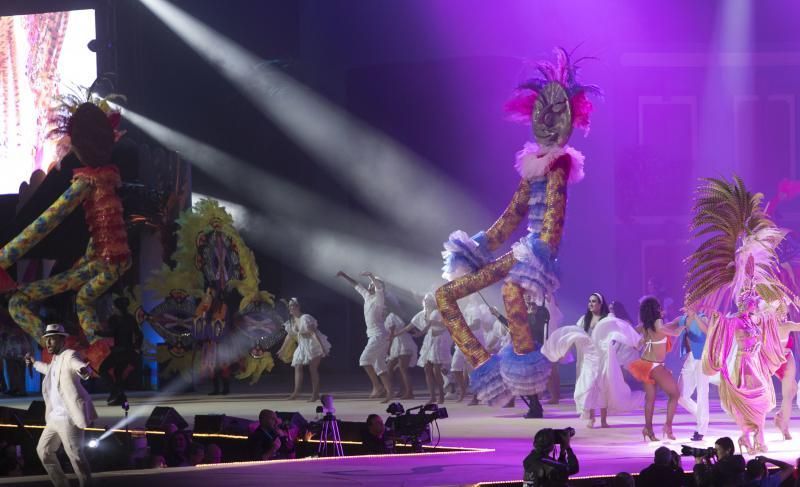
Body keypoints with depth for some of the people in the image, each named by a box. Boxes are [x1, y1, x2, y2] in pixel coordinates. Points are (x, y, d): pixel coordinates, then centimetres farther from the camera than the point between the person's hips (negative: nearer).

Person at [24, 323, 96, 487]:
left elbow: (81, 367, -34)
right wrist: (34, 363, 53)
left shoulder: (69, 356, -12)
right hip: (55, 417, 10)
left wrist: (84, 371, -57)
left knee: (75, 455, -8)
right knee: (44, 450, 17)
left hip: (69, 418, -10)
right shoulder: (55, 359, 16)